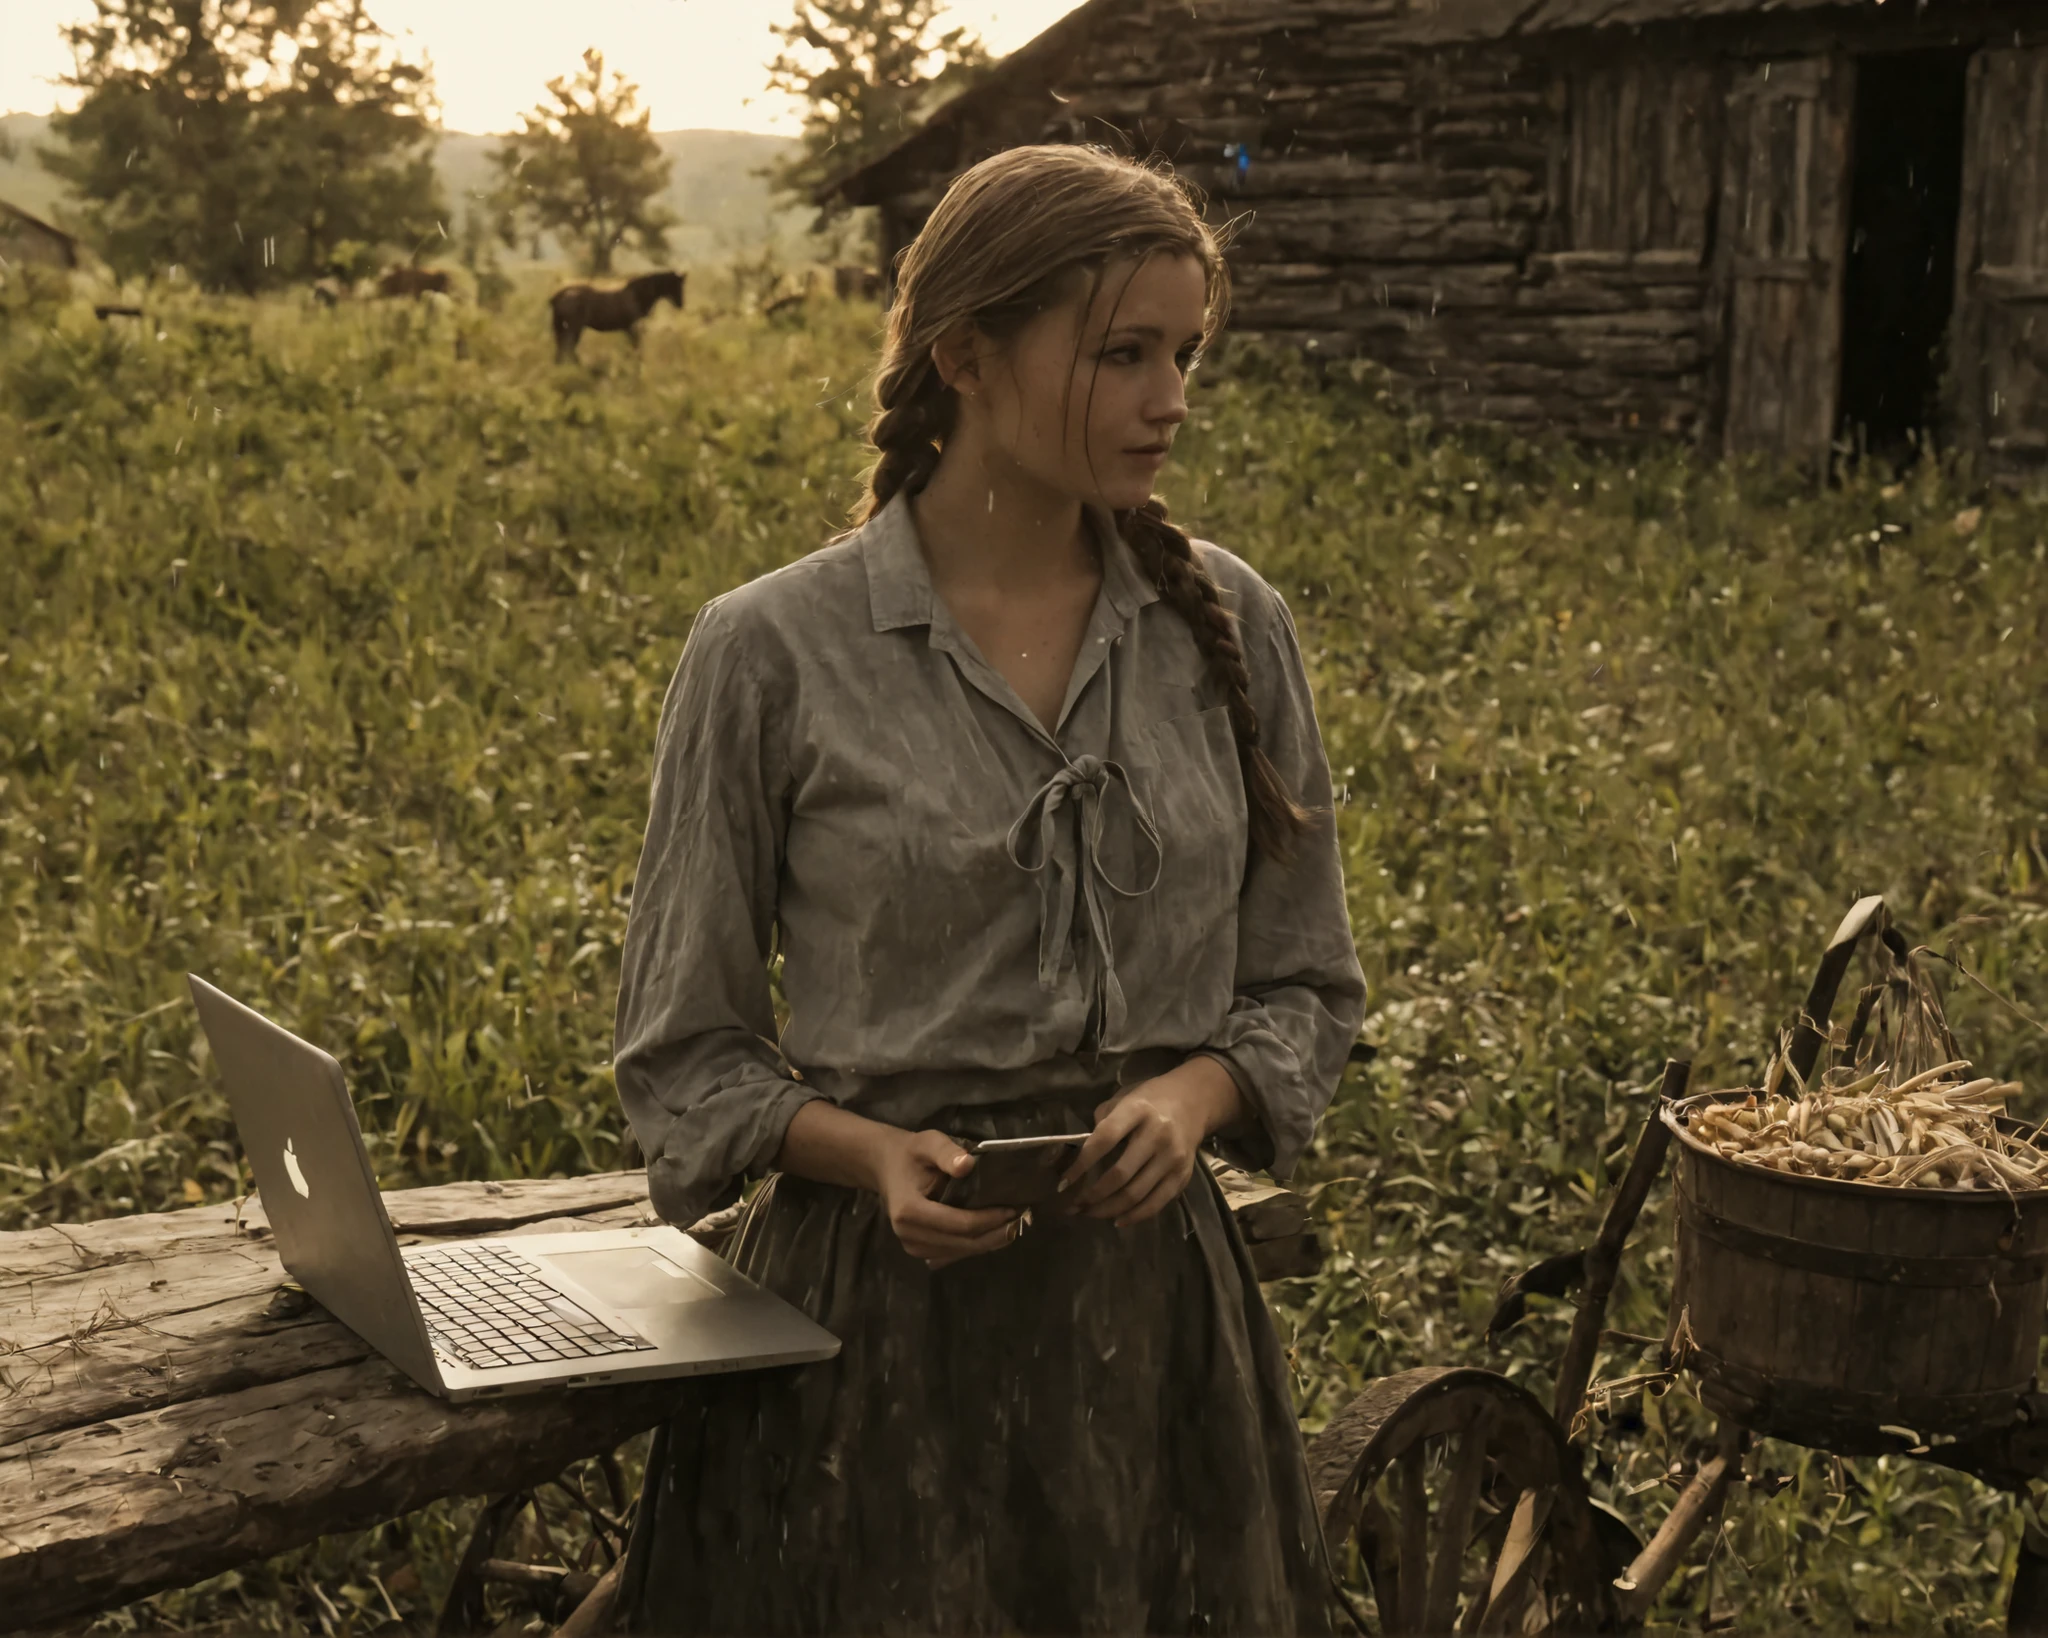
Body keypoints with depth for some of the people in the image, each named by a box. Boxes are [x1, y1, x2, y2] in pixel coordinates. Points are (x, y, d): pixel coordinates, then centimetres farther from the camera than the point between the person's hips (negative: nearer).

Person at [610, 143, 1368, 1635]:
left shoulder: (1229, 628, 1)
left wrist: (1195, 1095, -11)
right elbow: (688, 1054, -1)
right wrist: (871, 1154, -18)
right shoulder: (771, 655, -8)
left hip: (1149, 1291, 3)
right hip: (882, 1301, -3)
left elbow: (1307, 986, 10)